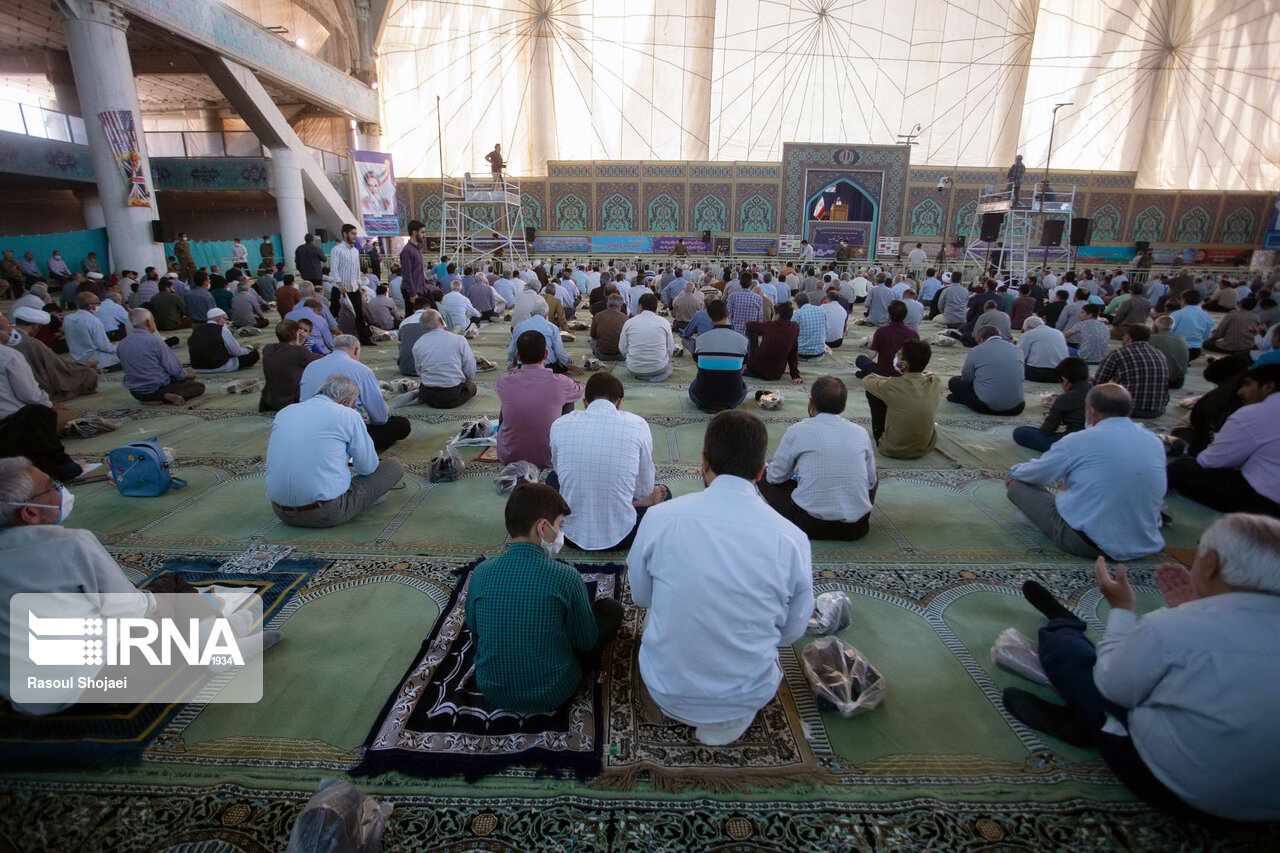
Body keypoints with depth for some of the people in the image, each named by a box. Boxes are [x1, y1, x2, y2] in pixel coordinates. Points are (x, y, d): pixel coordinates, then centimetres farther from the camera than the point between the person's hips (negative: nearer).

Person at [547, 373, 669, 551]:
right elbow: (645, 488, 0)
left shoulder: (560, 424, -5)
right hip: (619, 538, -1)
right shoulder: (638, 425, -10)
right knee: (663, 492, 26)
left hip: (572, 535, 1)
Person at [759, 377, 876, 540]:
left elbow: (776, 476, 1)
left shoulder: (797, 431, -9)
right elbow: (871, 481, 10)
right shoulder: (861, 432, 1)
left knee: (765, 476, 15)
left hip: (810, 526, -4)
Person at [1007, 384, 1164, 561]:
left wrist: (1013, 473, 22)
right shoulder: (1155, 442, 3)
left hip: (1088, 544, -7)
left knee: (1017, 484, 4)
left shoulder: (1079, 441, -15)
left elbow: (1037, 473, -2)